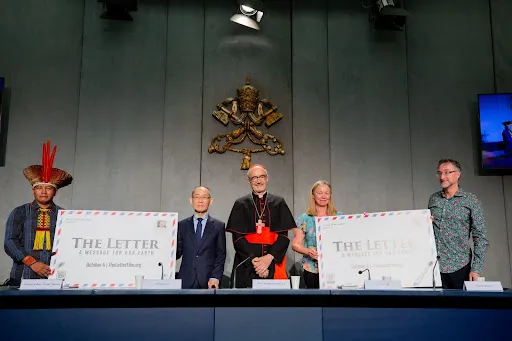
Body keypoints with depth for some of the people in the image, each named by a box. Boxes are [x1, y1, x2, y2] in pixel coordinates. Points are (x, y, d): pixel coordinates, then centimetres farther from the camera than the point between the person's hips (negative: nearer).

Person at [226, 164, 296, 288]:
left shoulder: (279, 203, 8)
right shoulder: (241, 204, 6)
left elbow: (283, 235, 1)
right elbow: (237, 237, -1)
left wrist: (269, 257, -13)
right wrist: (254, 260, -14)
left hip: (274, 264, 1)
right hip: (247, 267, 0)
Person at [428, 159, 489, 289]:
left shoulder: (471, 201, -1)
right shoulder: (433, 199, 9)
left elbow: (480, 237, -3)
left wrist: (476, 269, -8)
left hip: (459, 267, -3)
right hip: (434, 266, 3)